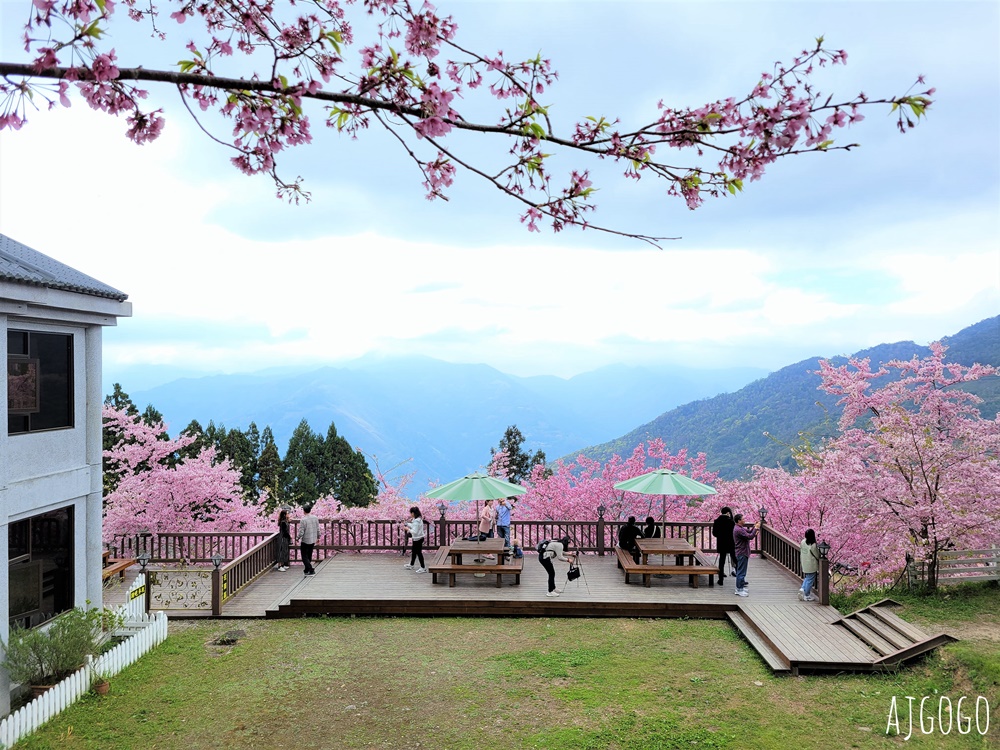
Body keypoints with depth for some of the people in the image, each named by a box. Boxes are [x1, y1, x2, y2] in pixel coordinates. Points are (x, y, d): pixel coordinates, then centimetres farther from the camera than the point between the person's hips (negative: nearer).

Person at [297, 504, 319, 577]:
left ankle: (311, 570, -8)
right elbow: (318, 529, 5)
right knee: (309, 556, 18)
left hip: (305, 541, -6)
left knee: (305, 557, 3)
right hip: (313, 540, 6)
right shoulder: (315, 518, -2)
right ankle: (307, 570, 26)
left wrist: (298, 537, 2)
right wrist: (318, 537, 19)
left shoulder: (303, 520, -19)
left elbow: (301, 532, -17)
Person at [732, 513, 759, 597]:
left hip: (742, 553, 11)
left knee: (740, 571, 18)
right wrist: (755, 528, -18)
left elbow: (748, 531, 14)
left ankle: (740, 587, 27)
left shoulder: (740, 528, 11)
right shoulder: (738, 530, -23)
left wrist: (754, 526, 0)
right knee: (741, 572, -5)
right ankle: (739, 590, 0)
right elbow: (749, 536, -26)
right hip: (742, 553, -11)